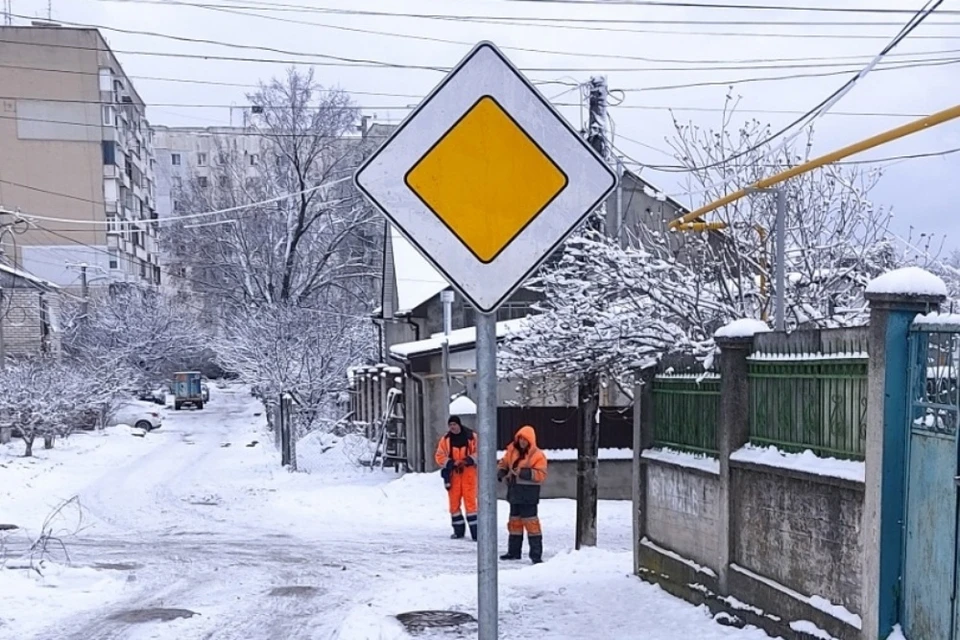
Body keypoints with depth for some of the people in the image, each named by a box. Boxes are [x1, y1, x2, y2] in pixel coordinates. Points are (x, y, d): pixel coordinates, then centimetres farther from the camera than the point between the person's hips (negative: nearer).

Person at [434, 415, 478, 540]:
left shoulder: (471, 436, -2)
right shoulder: (446, 439, 4)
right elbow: (440, 456, 3)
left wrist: (470, 460, -15)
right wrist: (451, 463, -13)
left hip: (468, 473, -3)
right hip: (453, 474, 3)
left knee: (470, 501, -7)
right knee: (454, 502, 7)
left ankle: (475, 531, -4)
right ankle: (458, 530, 19)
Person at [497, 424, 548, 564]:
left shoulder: (537, 455, -9)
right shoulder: (512, 451, 8)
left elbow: (541, 475, -16)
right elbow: (503, 463, 19)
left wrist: (524, 473, -26)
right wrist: (501, 472, -2)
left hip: (528, 495, -6)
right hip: (514, 493, 7)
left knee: (531, 523, -9)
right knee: (514, 522, 15)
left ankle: (536, 555, -5)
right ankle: (514, 551, 27)